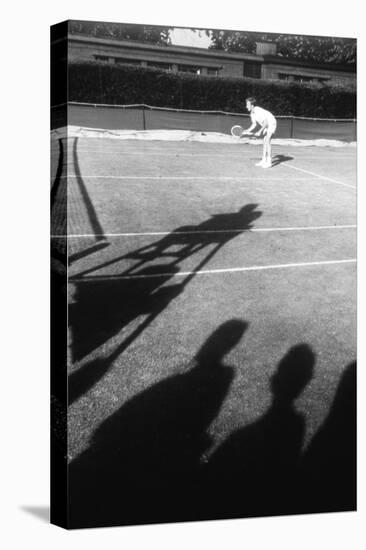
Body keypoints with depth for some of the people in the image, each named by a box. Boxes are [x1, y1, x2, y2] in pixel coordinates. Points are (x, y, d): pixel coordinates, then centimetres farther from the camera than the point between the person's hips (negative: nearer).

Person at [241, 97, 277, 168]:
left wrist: (260, 131, -33)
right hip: (266, 126, 9)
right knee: (265, 142, 6)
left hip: (271, 123, -9)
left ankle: (269, 162, -17)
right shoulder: (252, 113, 0)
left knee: (267, 141, -17)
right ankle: (264, 160, 9)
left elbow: (266, 122, -30)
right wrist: (247, 131, 1)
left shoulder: (259, 111, -28)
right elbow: (254, 124, 11)